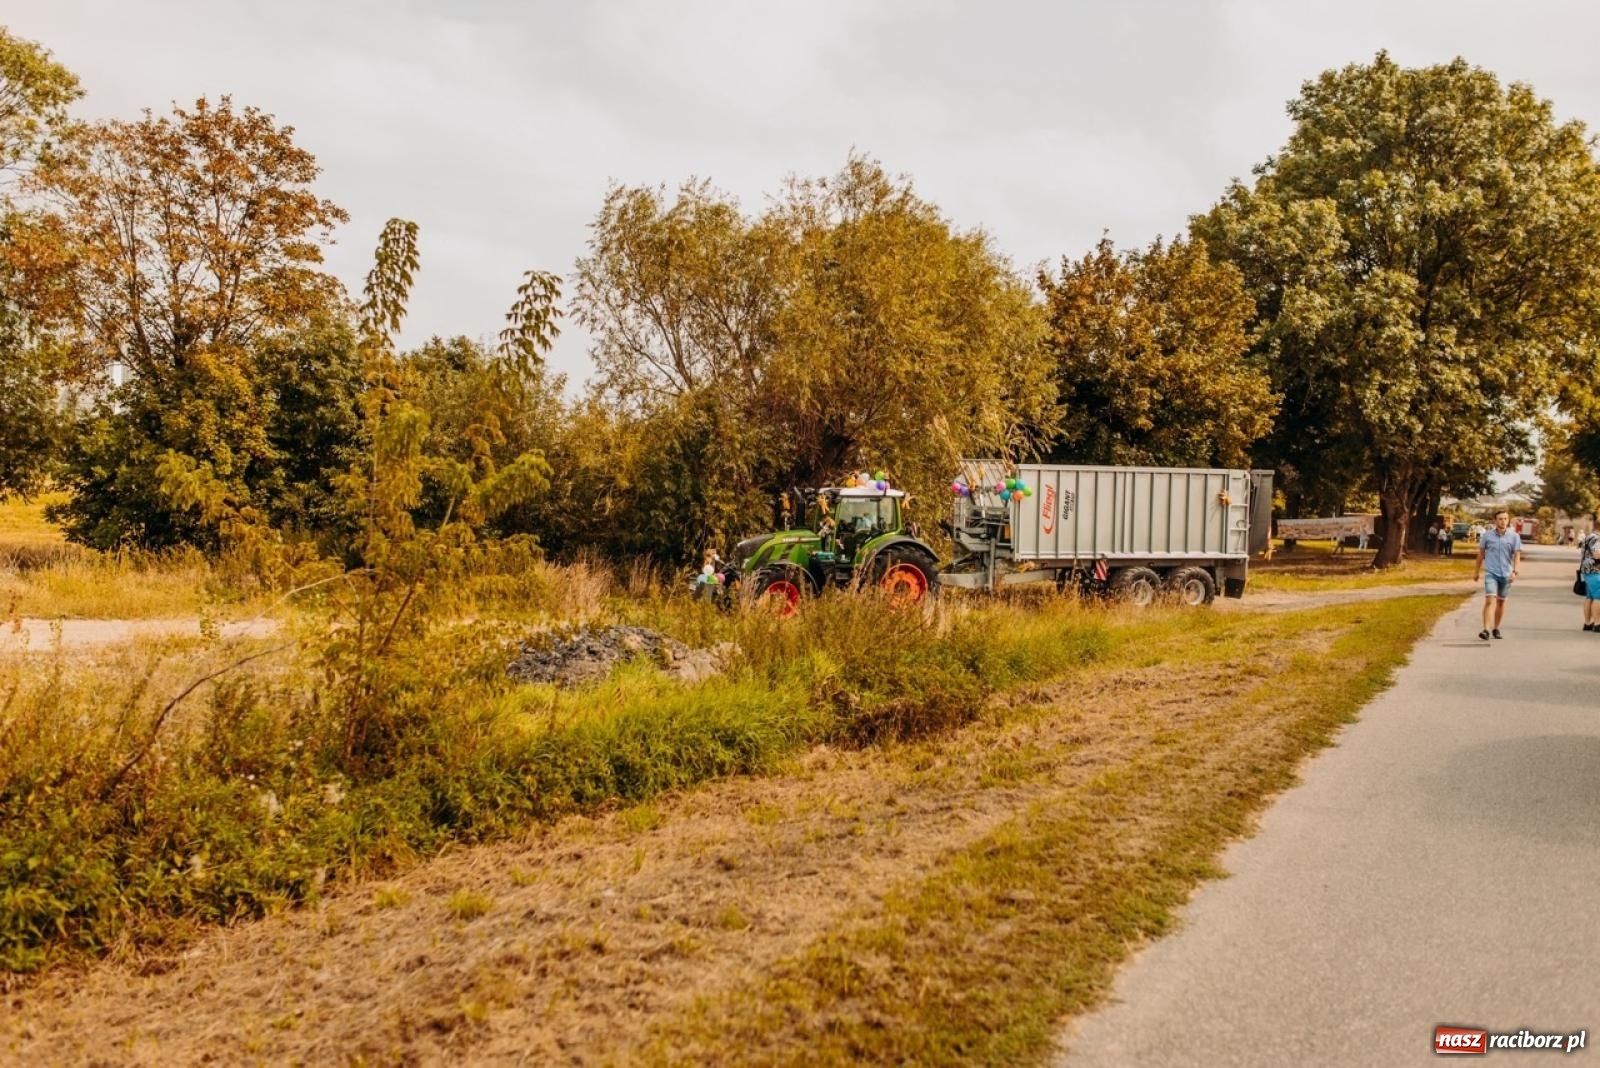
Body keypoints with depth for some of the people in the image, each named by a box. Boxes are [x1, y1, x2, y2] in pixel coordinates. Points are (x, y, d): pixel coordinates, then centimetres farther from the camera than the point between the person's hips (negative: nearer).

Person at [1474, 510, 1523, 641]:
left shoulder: (1514, 536, 1)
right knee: (1490, 600, -15)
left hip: (1506, 574, 2)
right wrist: (1477, 571, 15)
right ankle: (1486, 630, -22)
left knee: (1501, 601, 12)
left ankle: (1496, 628, 26)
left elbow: (1517, 555, -3)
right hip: (1490, 572, -2)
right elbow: (1481, 553, 11)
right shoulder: (1487, 535, 1)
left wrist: (1514, 571, -17)